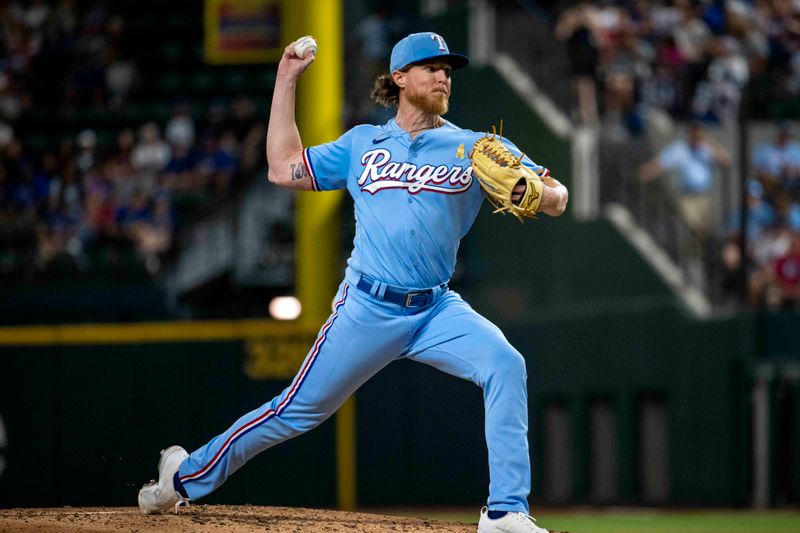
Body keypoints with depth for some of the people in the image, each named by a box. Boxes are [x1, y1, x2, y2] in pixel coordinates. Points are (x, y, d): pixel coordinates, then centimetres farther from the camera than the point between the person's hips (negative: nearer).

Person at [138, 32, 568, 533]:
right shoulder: (363, 143, 11)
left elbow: (557, 197, 1)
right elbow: (283, 168, 13)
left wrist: (533, 195, -24)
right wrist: (286, 81, 14)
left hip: (436, 310, 0)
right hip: (368, 309, 0)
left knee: (505, 365, -25)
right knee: (300, 409, 3)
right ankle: (187, 476, 22)